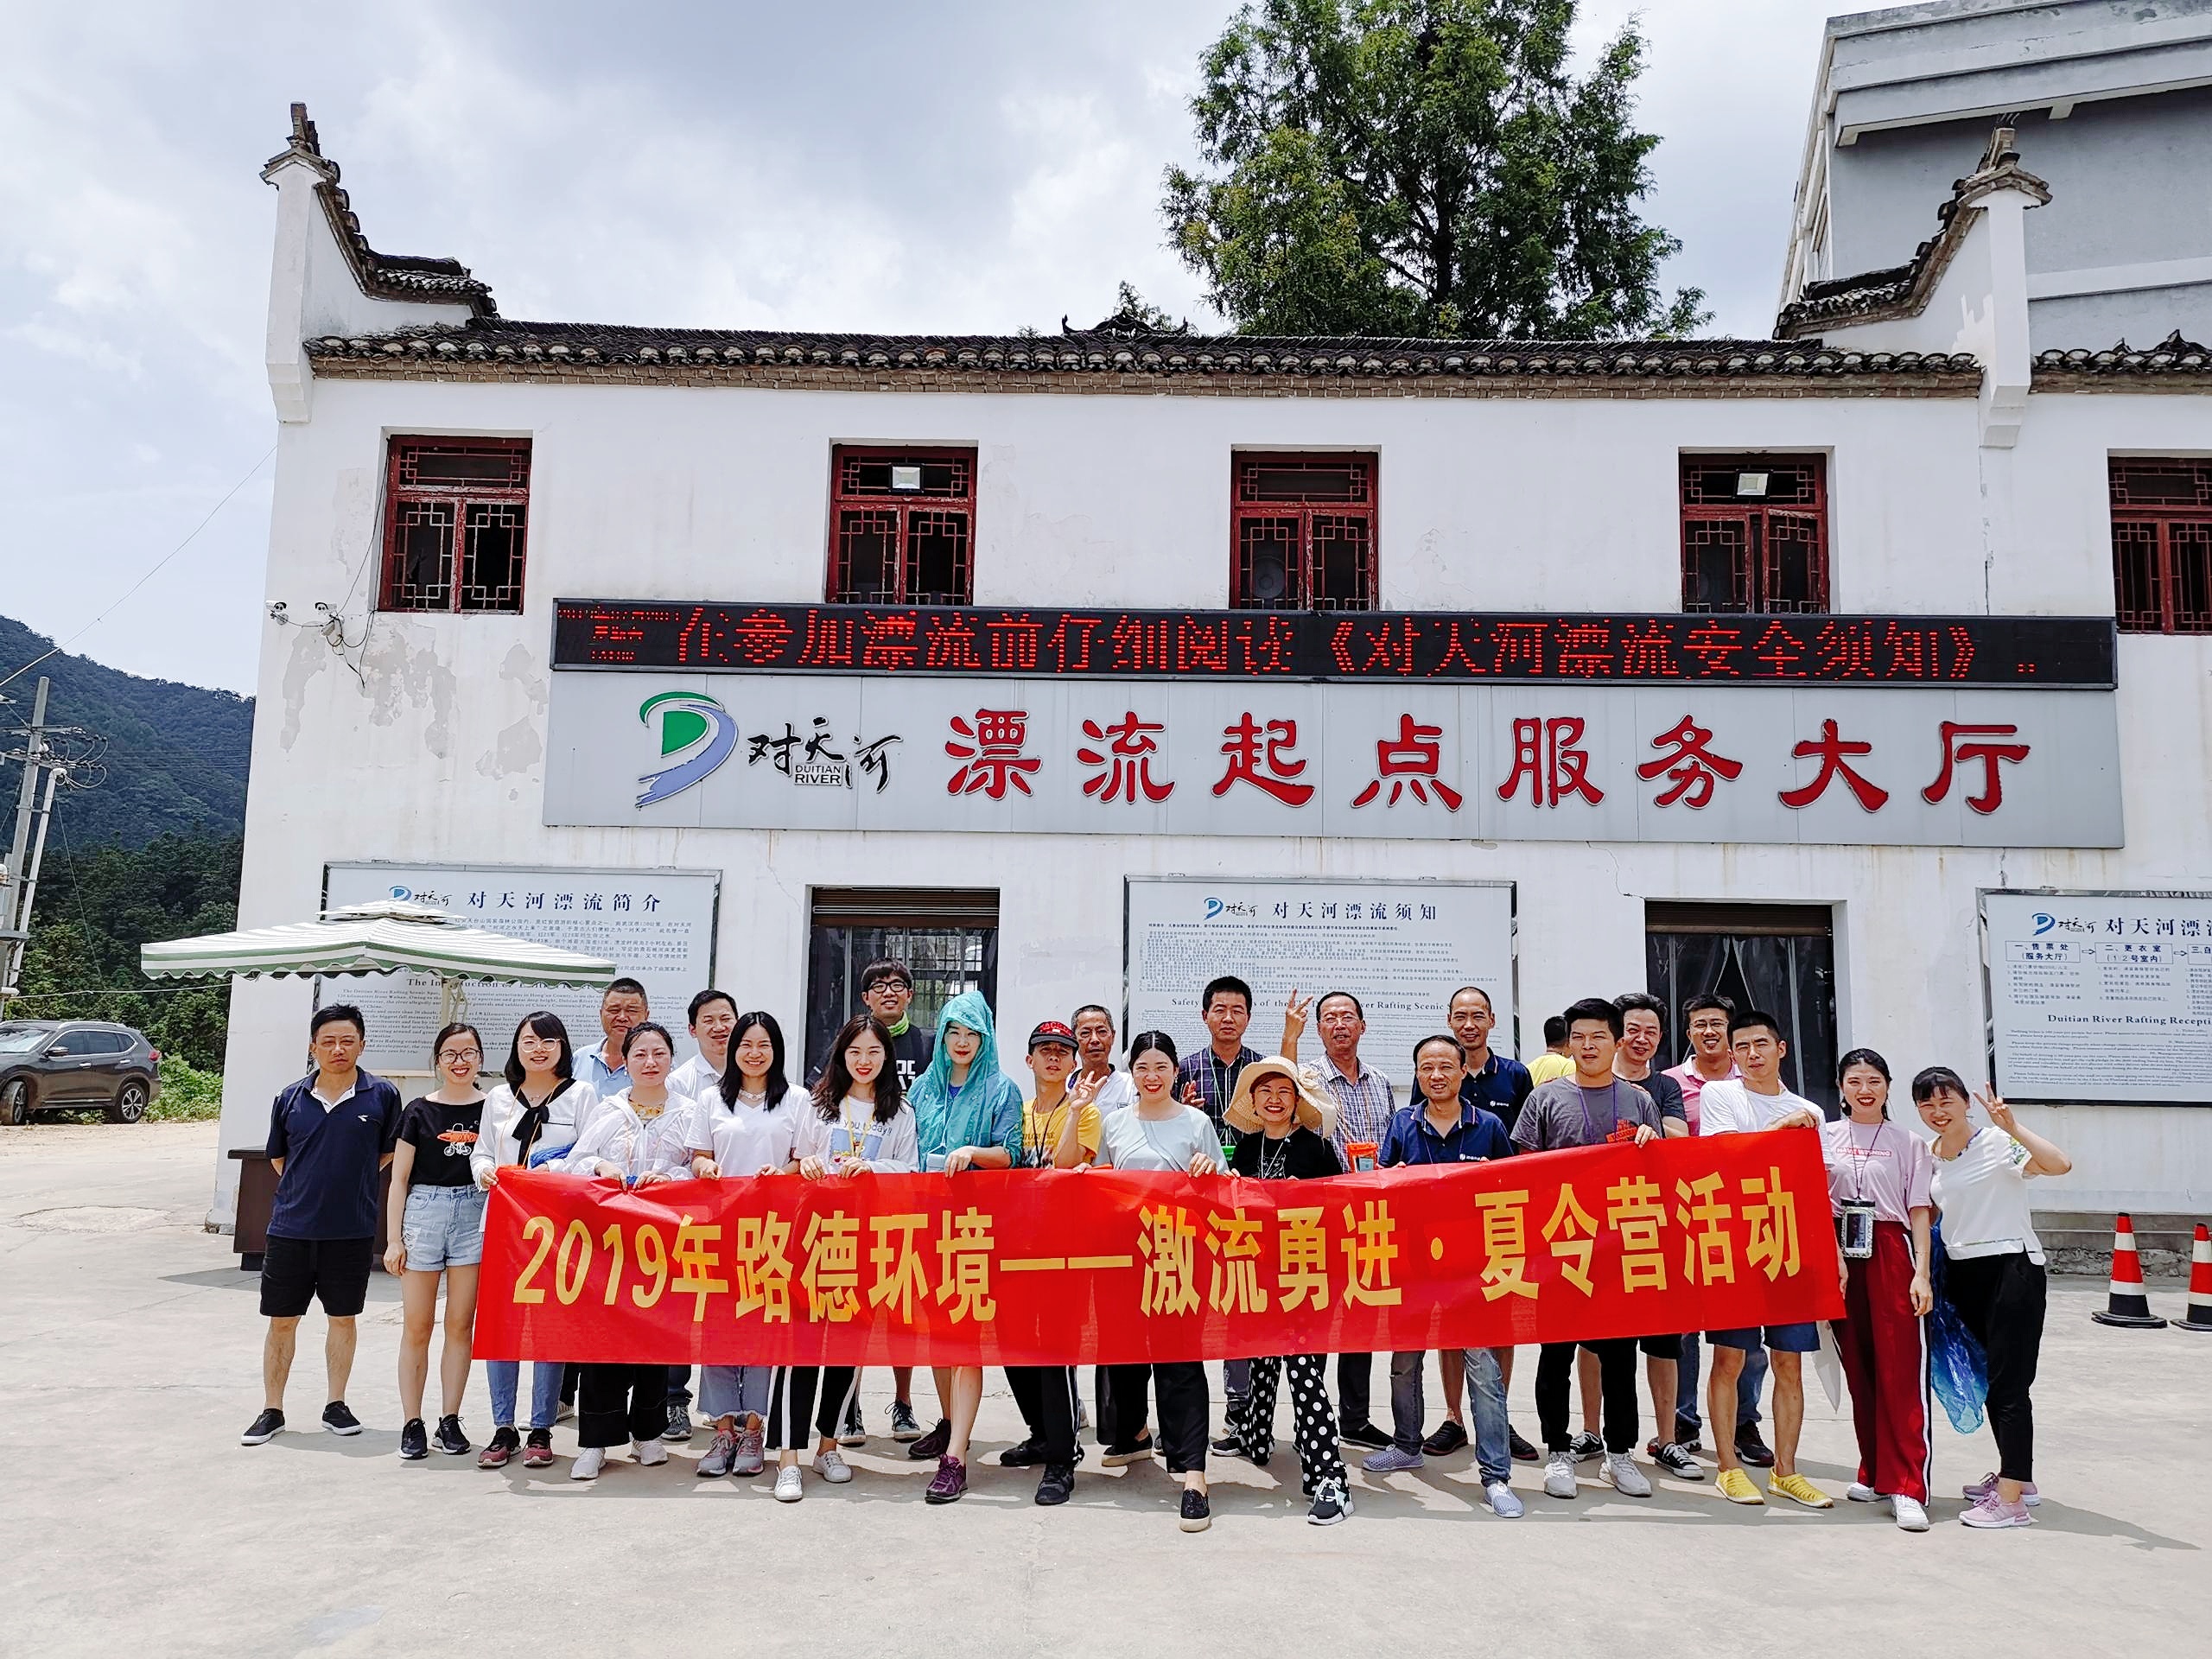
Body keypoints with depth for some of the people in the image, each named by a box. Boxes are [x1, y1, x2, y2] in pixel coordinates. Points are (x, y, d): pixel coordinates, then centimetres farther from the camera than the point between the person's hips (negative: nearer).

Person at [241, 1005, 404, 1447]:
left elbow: (390, 1151, 10)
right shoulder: (291, 1098, 1)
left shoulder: (382, 1095, -4)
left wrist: (352, 1183, 7)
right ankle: (272, 1411, 20)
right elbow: (278, 1156, 15)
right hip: (290, 1227, 1)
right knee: (281, 1320, 8)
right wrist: (306, 1188, 8)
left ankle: (336, 1406, 23)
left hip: (352, 1230, -1)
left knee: (343, 1318, 10)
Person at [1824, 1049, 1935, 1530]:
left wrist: (1921, 1272, -7)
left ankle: (1906, 1487, -7)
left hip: (1891, 1255, -2)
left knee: (1900, 1372, -7)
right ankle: (1874, 1473, 20)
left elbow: (1919, 1213, 3)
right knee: (1858, 1368, 7)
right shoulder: (1824, 1137, 8)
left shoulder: (1908, 1144, 5)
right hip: (1841, 1256, 2)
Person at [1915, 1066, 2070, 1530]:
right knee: (1988, 1380, 17)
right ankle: (2017, 1476, 32)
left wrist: (2012, 1126, -34)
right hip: (1961, 1276, 8)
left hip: (2011, 1269, -7)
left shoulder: (1998, 1144, -12)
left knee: (2008, 1383, -7)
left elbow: (2060, 1164, -29)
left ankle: (2011, 1499, -4)